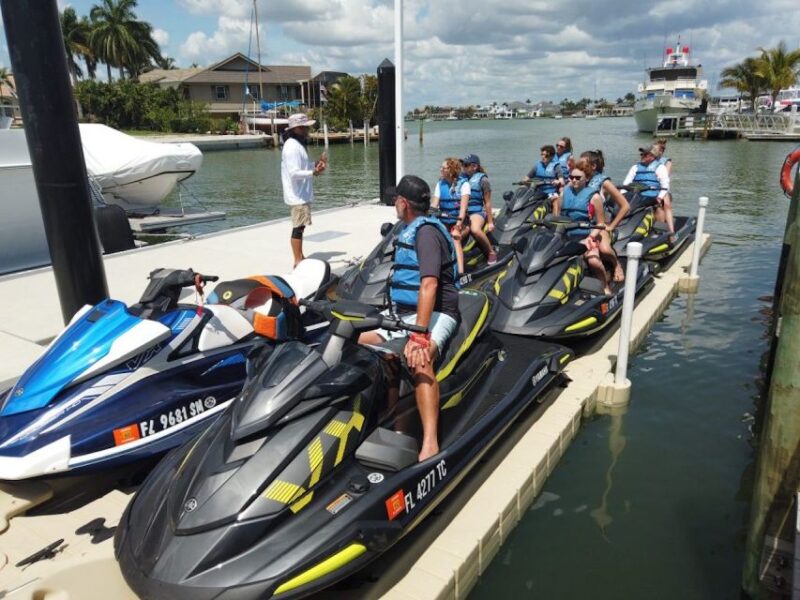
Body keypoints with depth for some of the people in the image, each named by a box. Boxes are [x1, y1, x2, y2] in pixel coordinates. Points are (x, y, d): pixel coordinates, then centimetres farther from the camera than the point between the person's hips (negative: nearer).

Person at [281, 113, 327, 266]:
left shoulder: (299, 144, 15)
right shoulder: (292, 147, -17)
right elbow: (294, 173, -24)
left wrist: (316, 164, 9)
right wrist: (313, 172, -34)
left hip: (302, 194, 10)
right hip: (297, 195, -10)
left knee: (300, 226, 15)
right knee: (298, 227, -7)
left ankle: (300, 258, 25)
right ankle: (298, 261, -3)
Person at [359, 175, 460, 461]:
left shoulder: (427, 231, -15)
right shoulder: (408, 230, 15)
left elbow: (429, 284, -28)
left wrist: (419, 335, -36)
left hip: (433, 312, -10)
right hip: (400, 311, 10)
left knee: (418, 359, -37)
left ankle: (430, 443, -45)